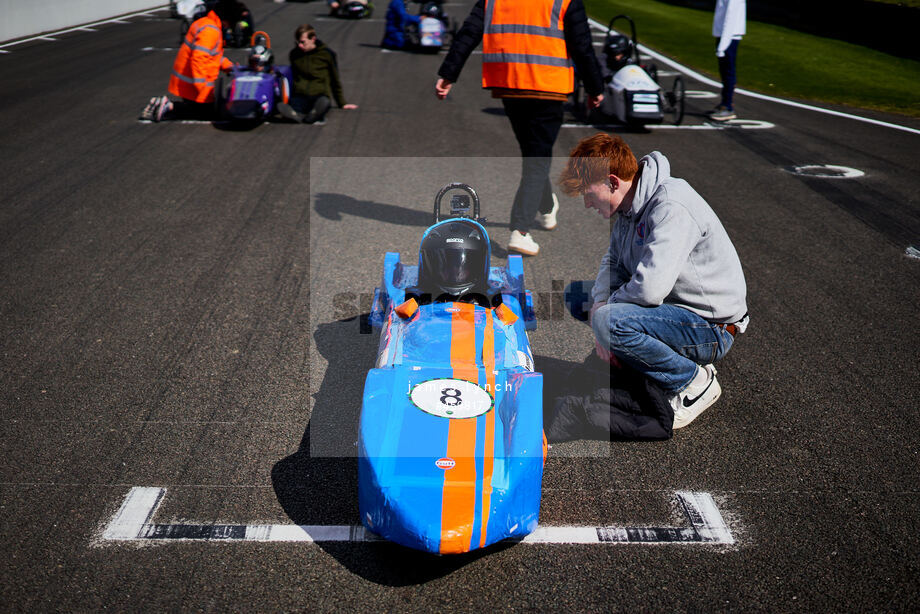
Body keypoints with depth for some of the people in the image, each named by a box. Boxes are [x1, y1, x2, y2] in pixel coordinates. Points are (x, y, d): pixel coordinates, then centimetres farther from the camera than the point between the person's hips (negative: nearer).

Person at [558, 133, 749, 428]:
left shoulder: (672, 208, -27)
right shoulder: (632, 204, 3)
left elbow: (650, 287, -35)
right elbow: (613, 260, 12)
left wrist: (605, 311, -16)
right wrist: (600, 302, -8)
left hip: (711, 329, -10)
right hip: (674, 306, 10)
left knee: (610, 321, -33)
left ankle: (694, 381, -8)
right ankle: (682, 357, 9)